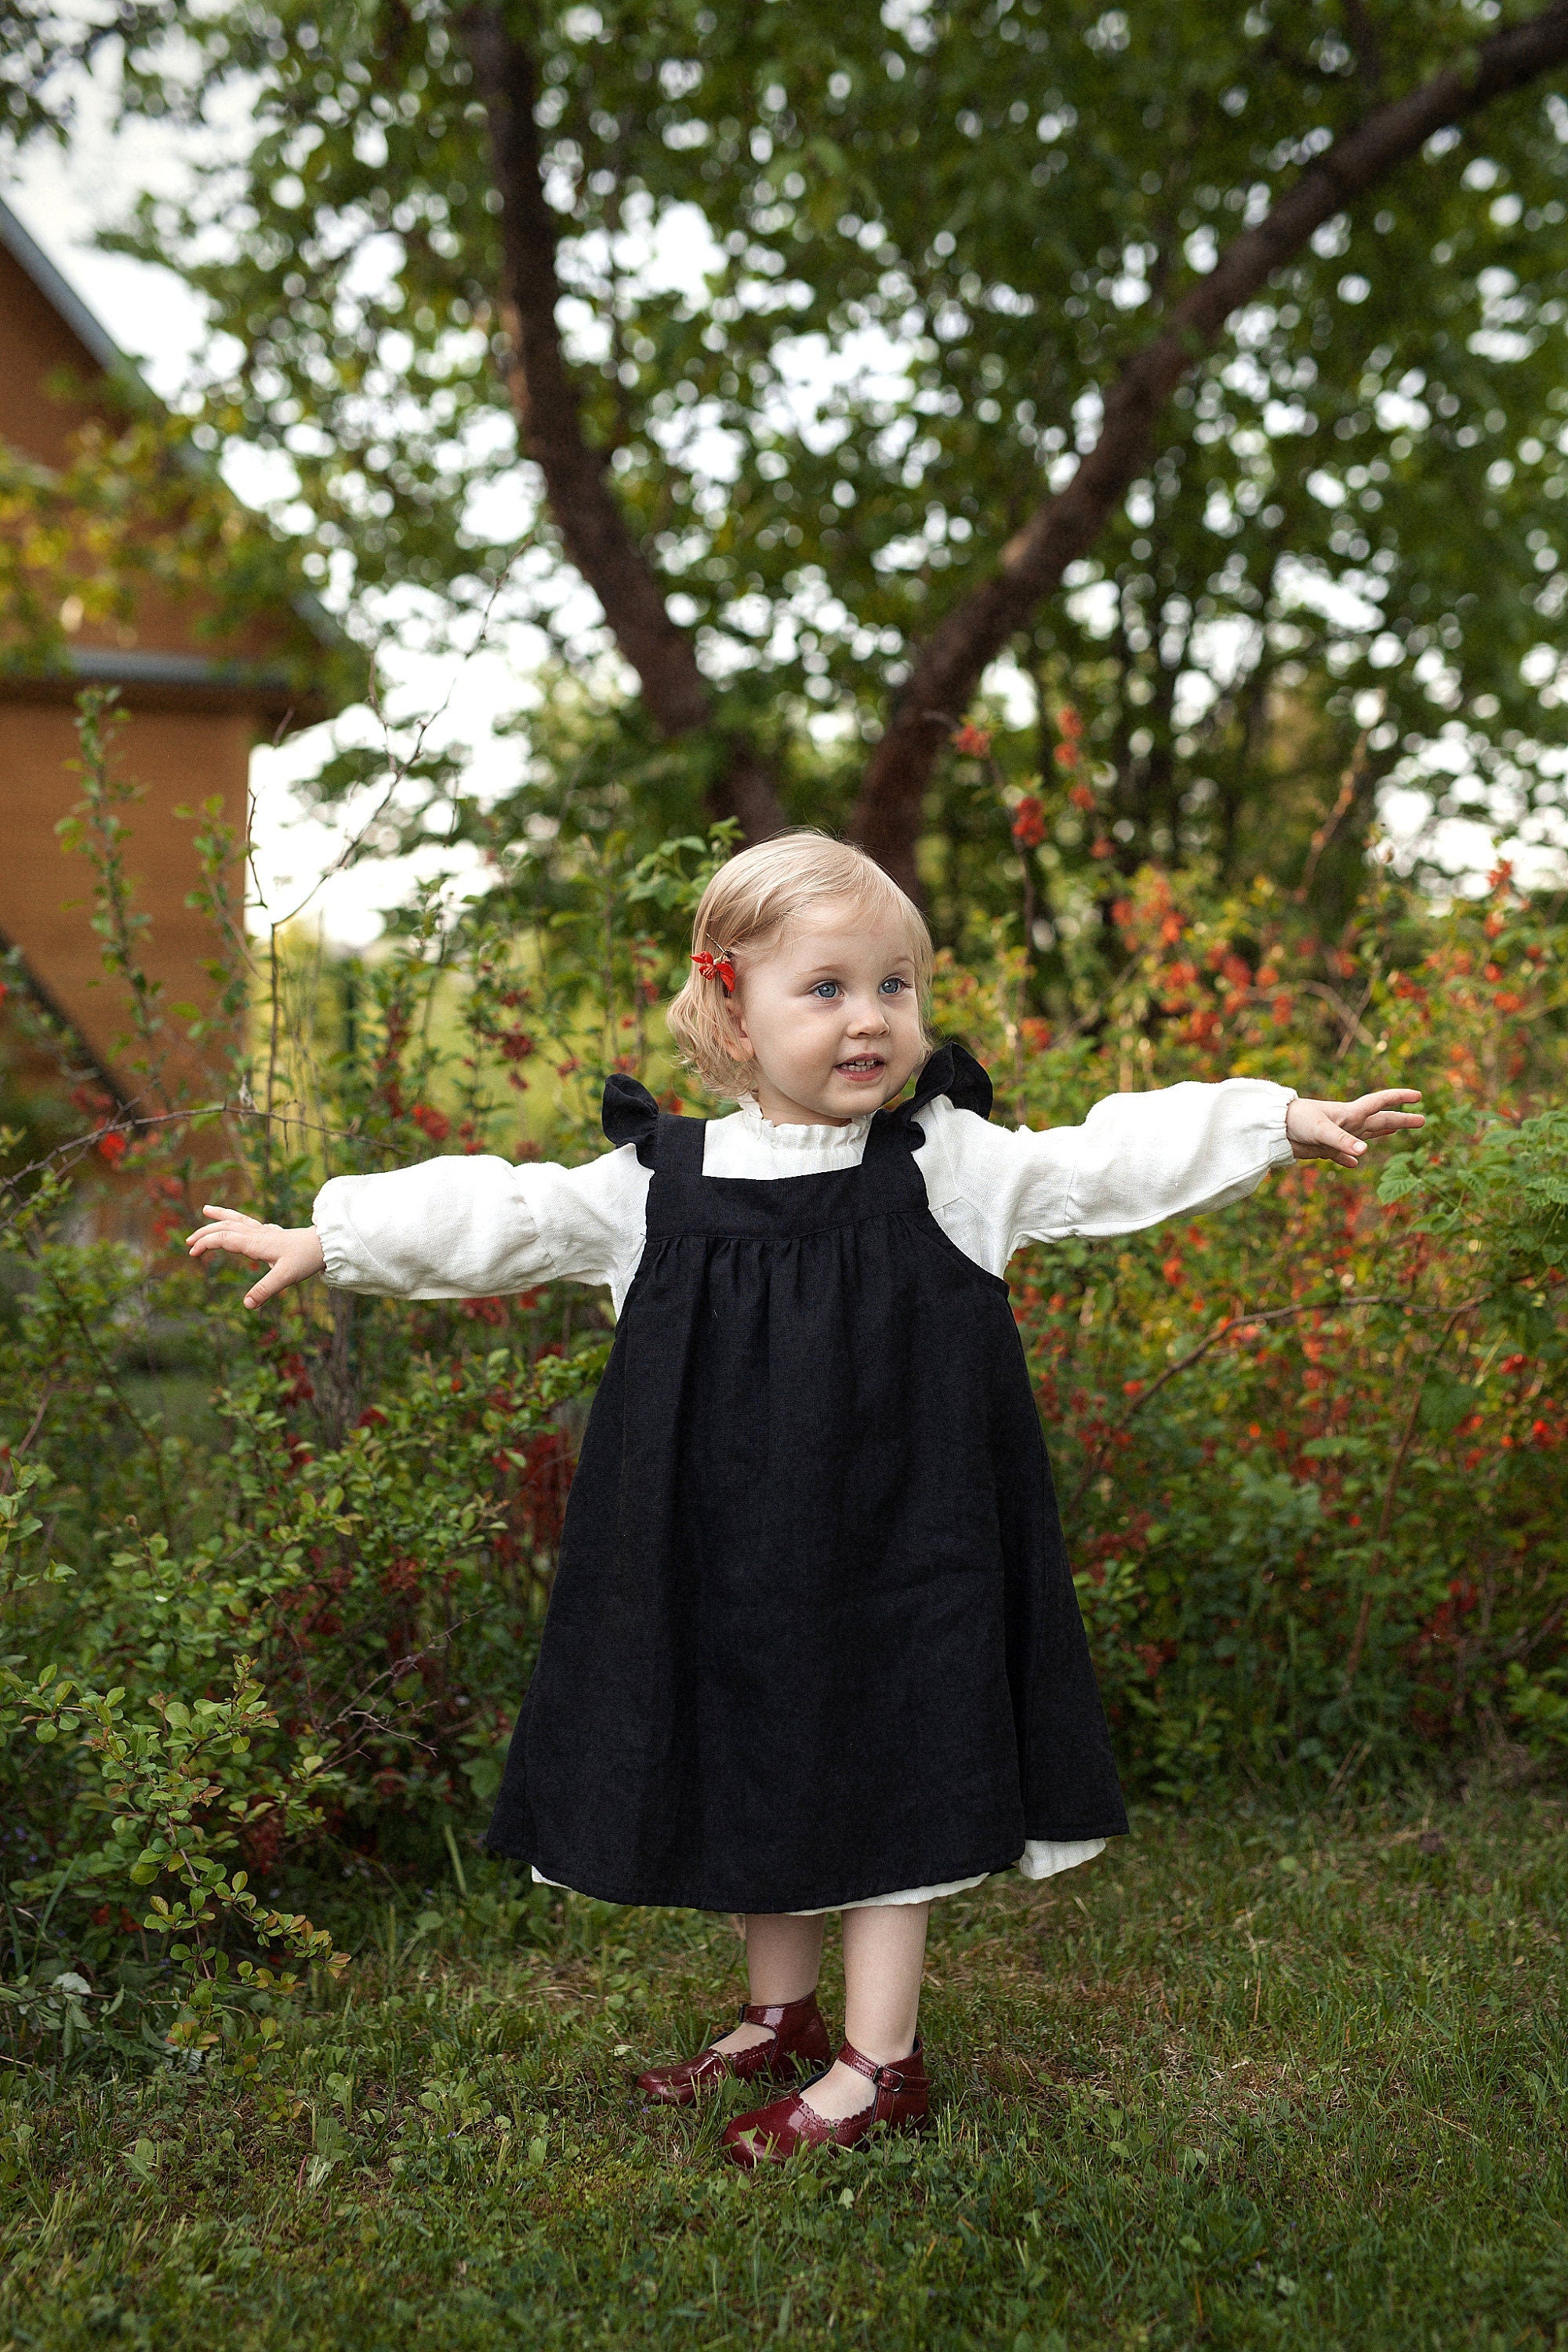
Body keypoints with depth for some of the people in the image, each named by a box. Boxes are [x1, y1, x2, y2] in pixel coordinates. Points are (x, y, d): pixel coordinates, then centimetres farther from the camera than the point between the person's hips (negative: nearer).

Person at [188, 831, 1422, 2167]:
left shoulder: (944, 1163, -4)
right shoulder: (661, 1183, -2)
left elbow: (1108, 1161, -2)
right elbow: (501, 1215, 3)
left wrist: (1279, 1123, -7)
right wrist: (328, 1237, 3)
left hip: (890, 1553, -3)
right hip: (730, 1561, 3)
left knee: (885, 1774, 3)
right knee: (752, 1779, 16)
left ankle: (881, 2063, 17)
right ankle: (781, 2019, 36)